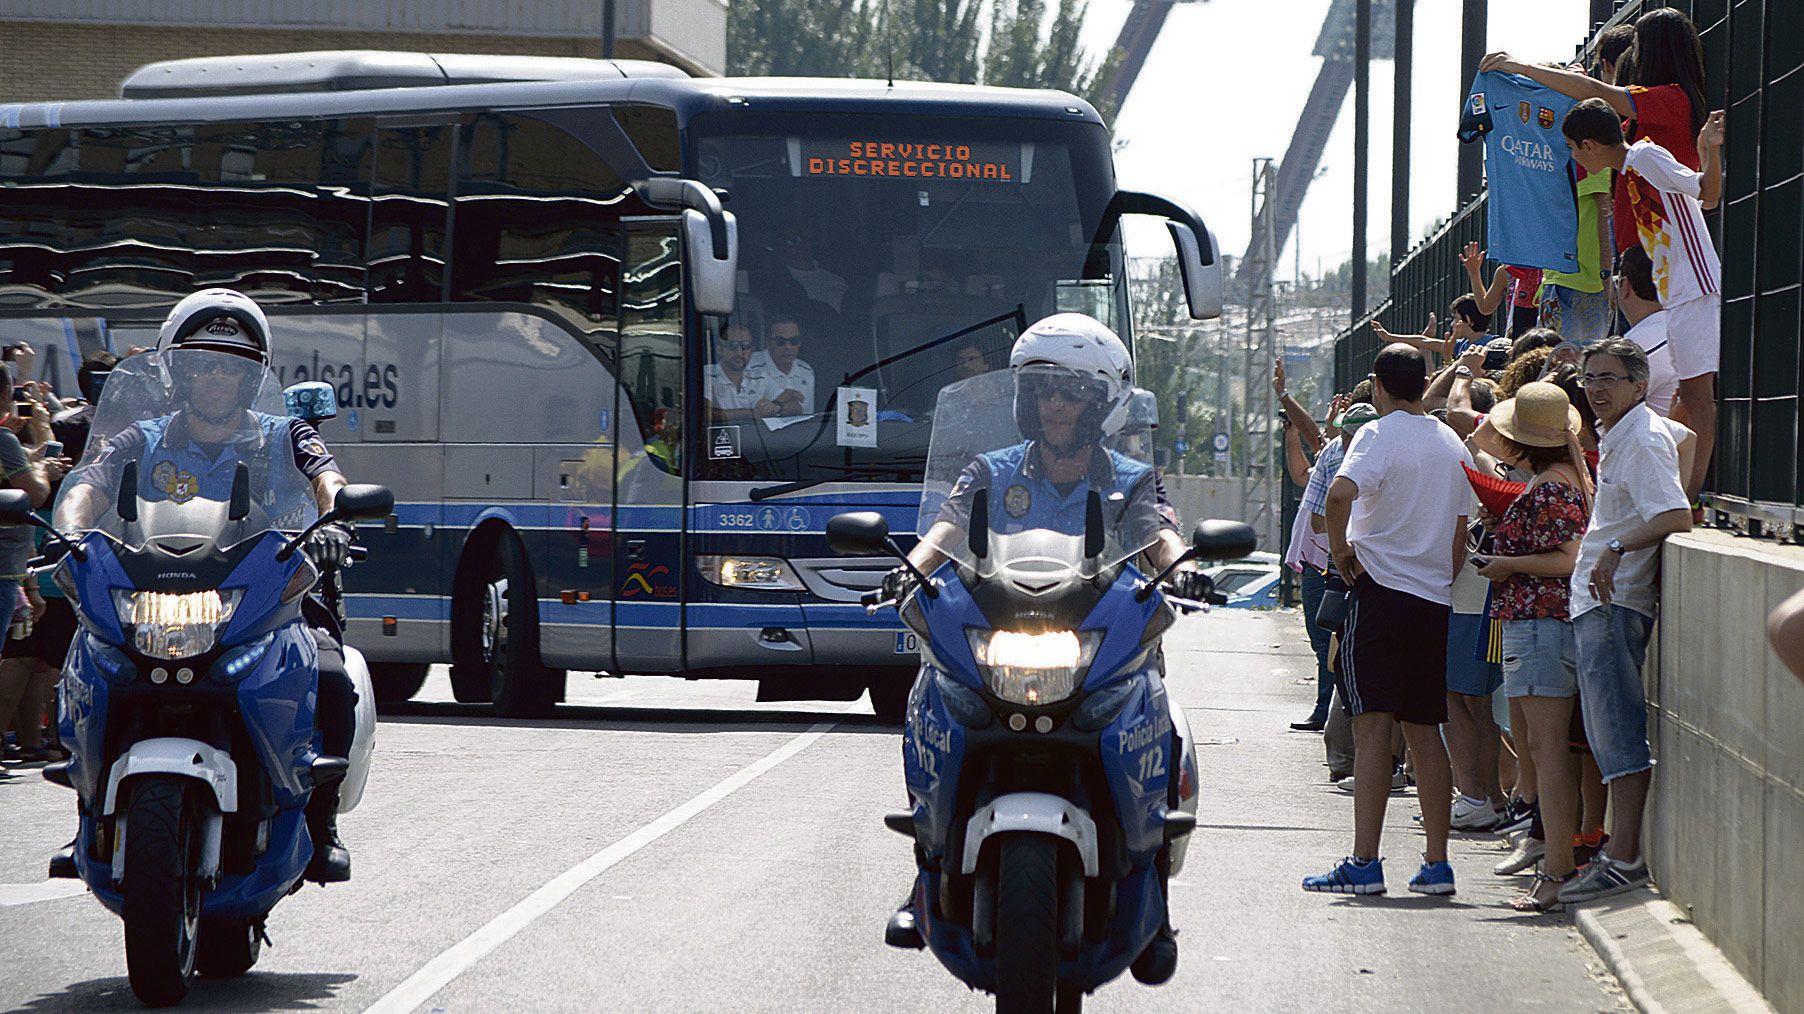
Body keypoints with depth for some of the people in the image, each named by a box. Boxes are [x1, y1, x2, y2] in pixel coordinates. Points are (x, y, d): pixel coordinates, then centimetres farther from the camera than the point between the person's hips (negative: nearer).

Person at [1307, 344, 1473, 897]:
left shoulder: (1379, 435, -8)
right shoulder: (1453, 445, 12)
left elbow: (1341, 494, -27)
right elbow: (1460, 536, 16)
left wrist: (1341, 550, -12)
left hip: (1381, 588, -6)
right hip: (1434, 598, 6)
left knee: (1373, 726, -9)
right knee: (1424, 729, 11)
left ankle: (1364, 863, -13)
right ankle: (1436, 863, 9)